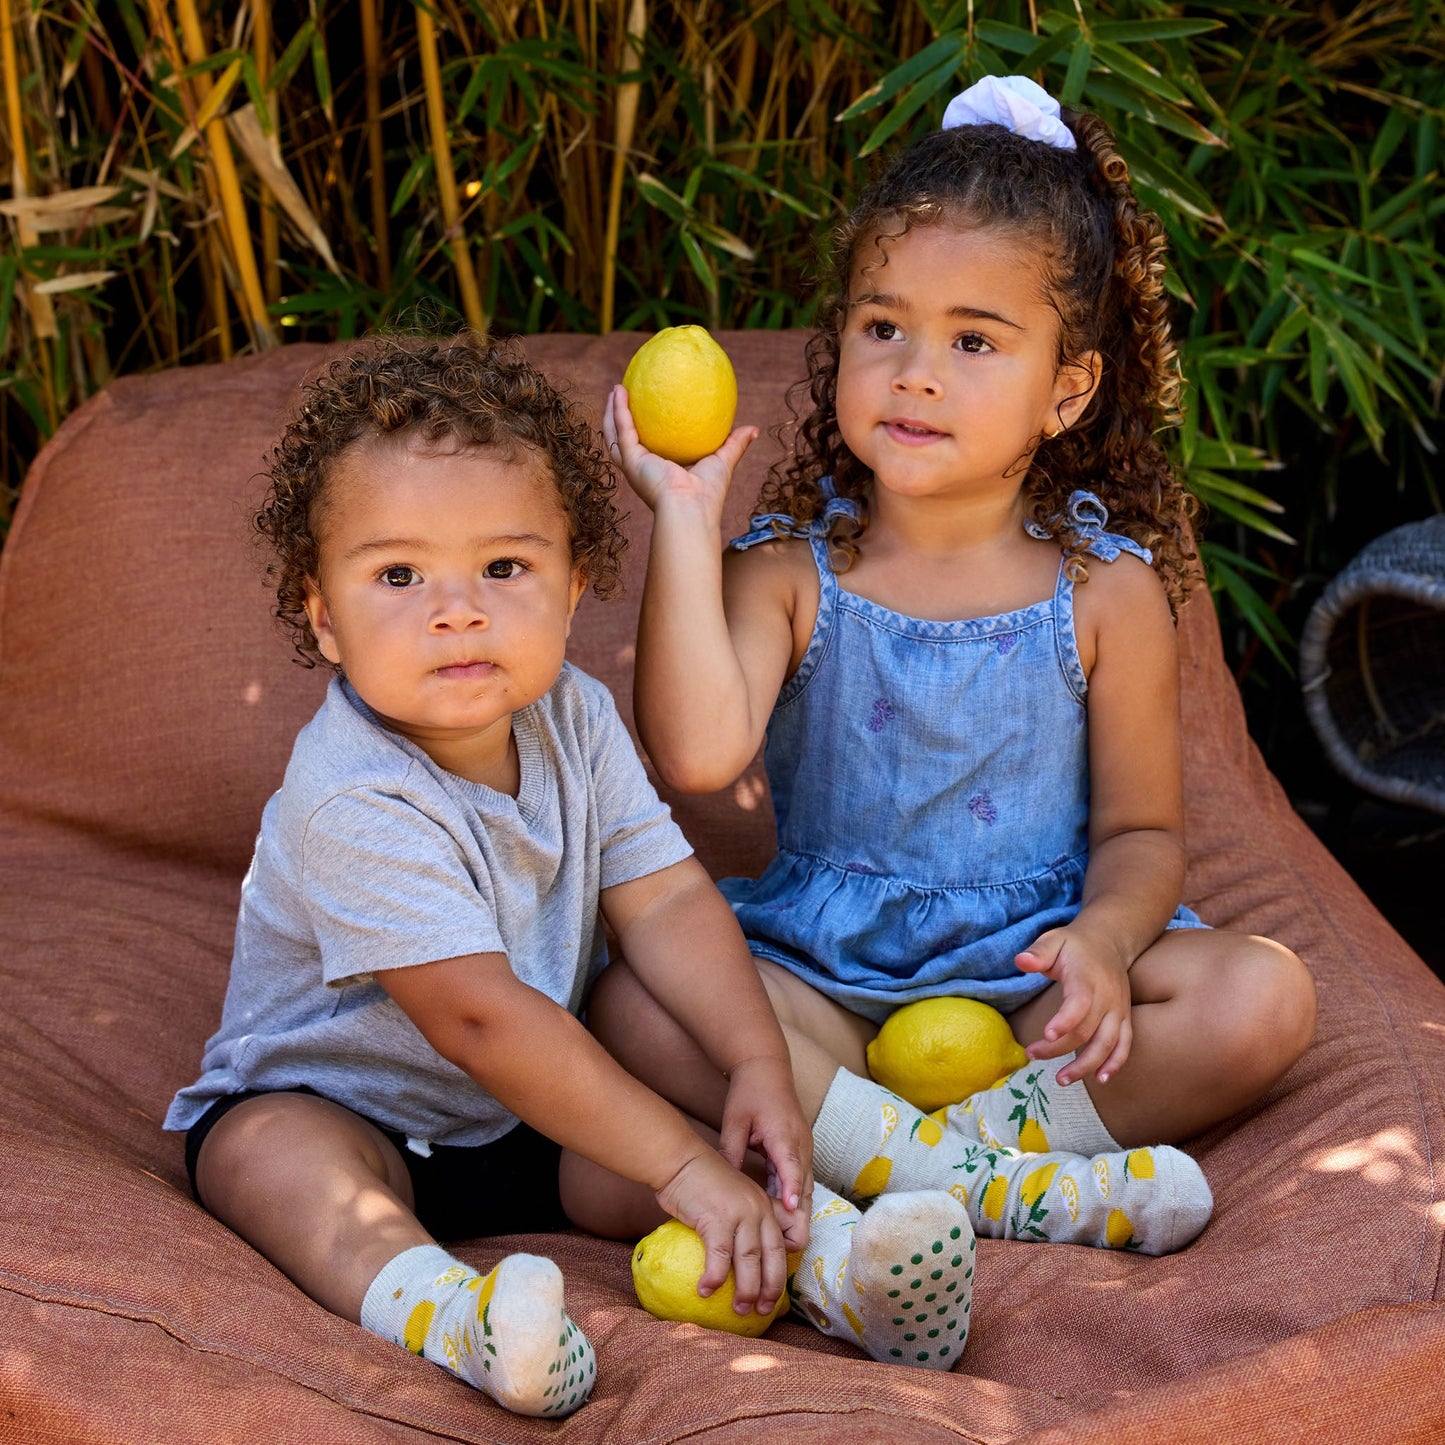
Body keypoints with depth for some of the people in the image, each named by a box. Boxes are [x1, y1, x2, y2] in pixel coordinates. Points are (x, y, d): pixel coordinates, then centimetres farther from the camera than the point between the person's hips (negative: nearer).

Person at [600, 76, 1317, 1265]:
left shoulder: (1108, 590, -4)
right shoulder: (790, 571, -5)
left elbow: (1141, 830, 1)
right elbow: (698, 752, -23)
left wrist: (1104, 939, -22)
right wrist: (686, 519, -20)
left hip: (1037, 959, 0)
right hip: (823, 966, 0)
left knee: (1263, 999, -22)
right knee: (637, 1005, -27)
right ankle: (977, 1180, -31)